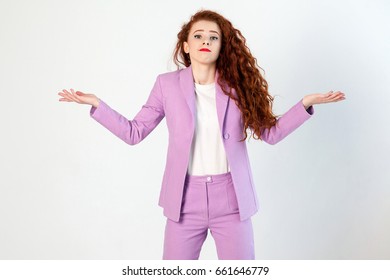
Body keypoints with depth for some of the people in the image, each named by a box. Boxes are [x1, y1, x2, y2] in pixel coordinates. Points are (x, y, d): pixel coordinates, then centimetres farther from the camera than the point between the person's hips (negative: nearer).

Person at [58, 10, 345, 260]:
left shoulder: (238, 85, 0)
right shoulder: (167, 84, -1)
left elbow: (270, 132, 4)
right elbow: (134, 132, 2)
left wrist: (305, 103, -5)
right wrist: (96, 103, -7)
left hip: (231, 200, 1)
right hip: (185, 200, 0)